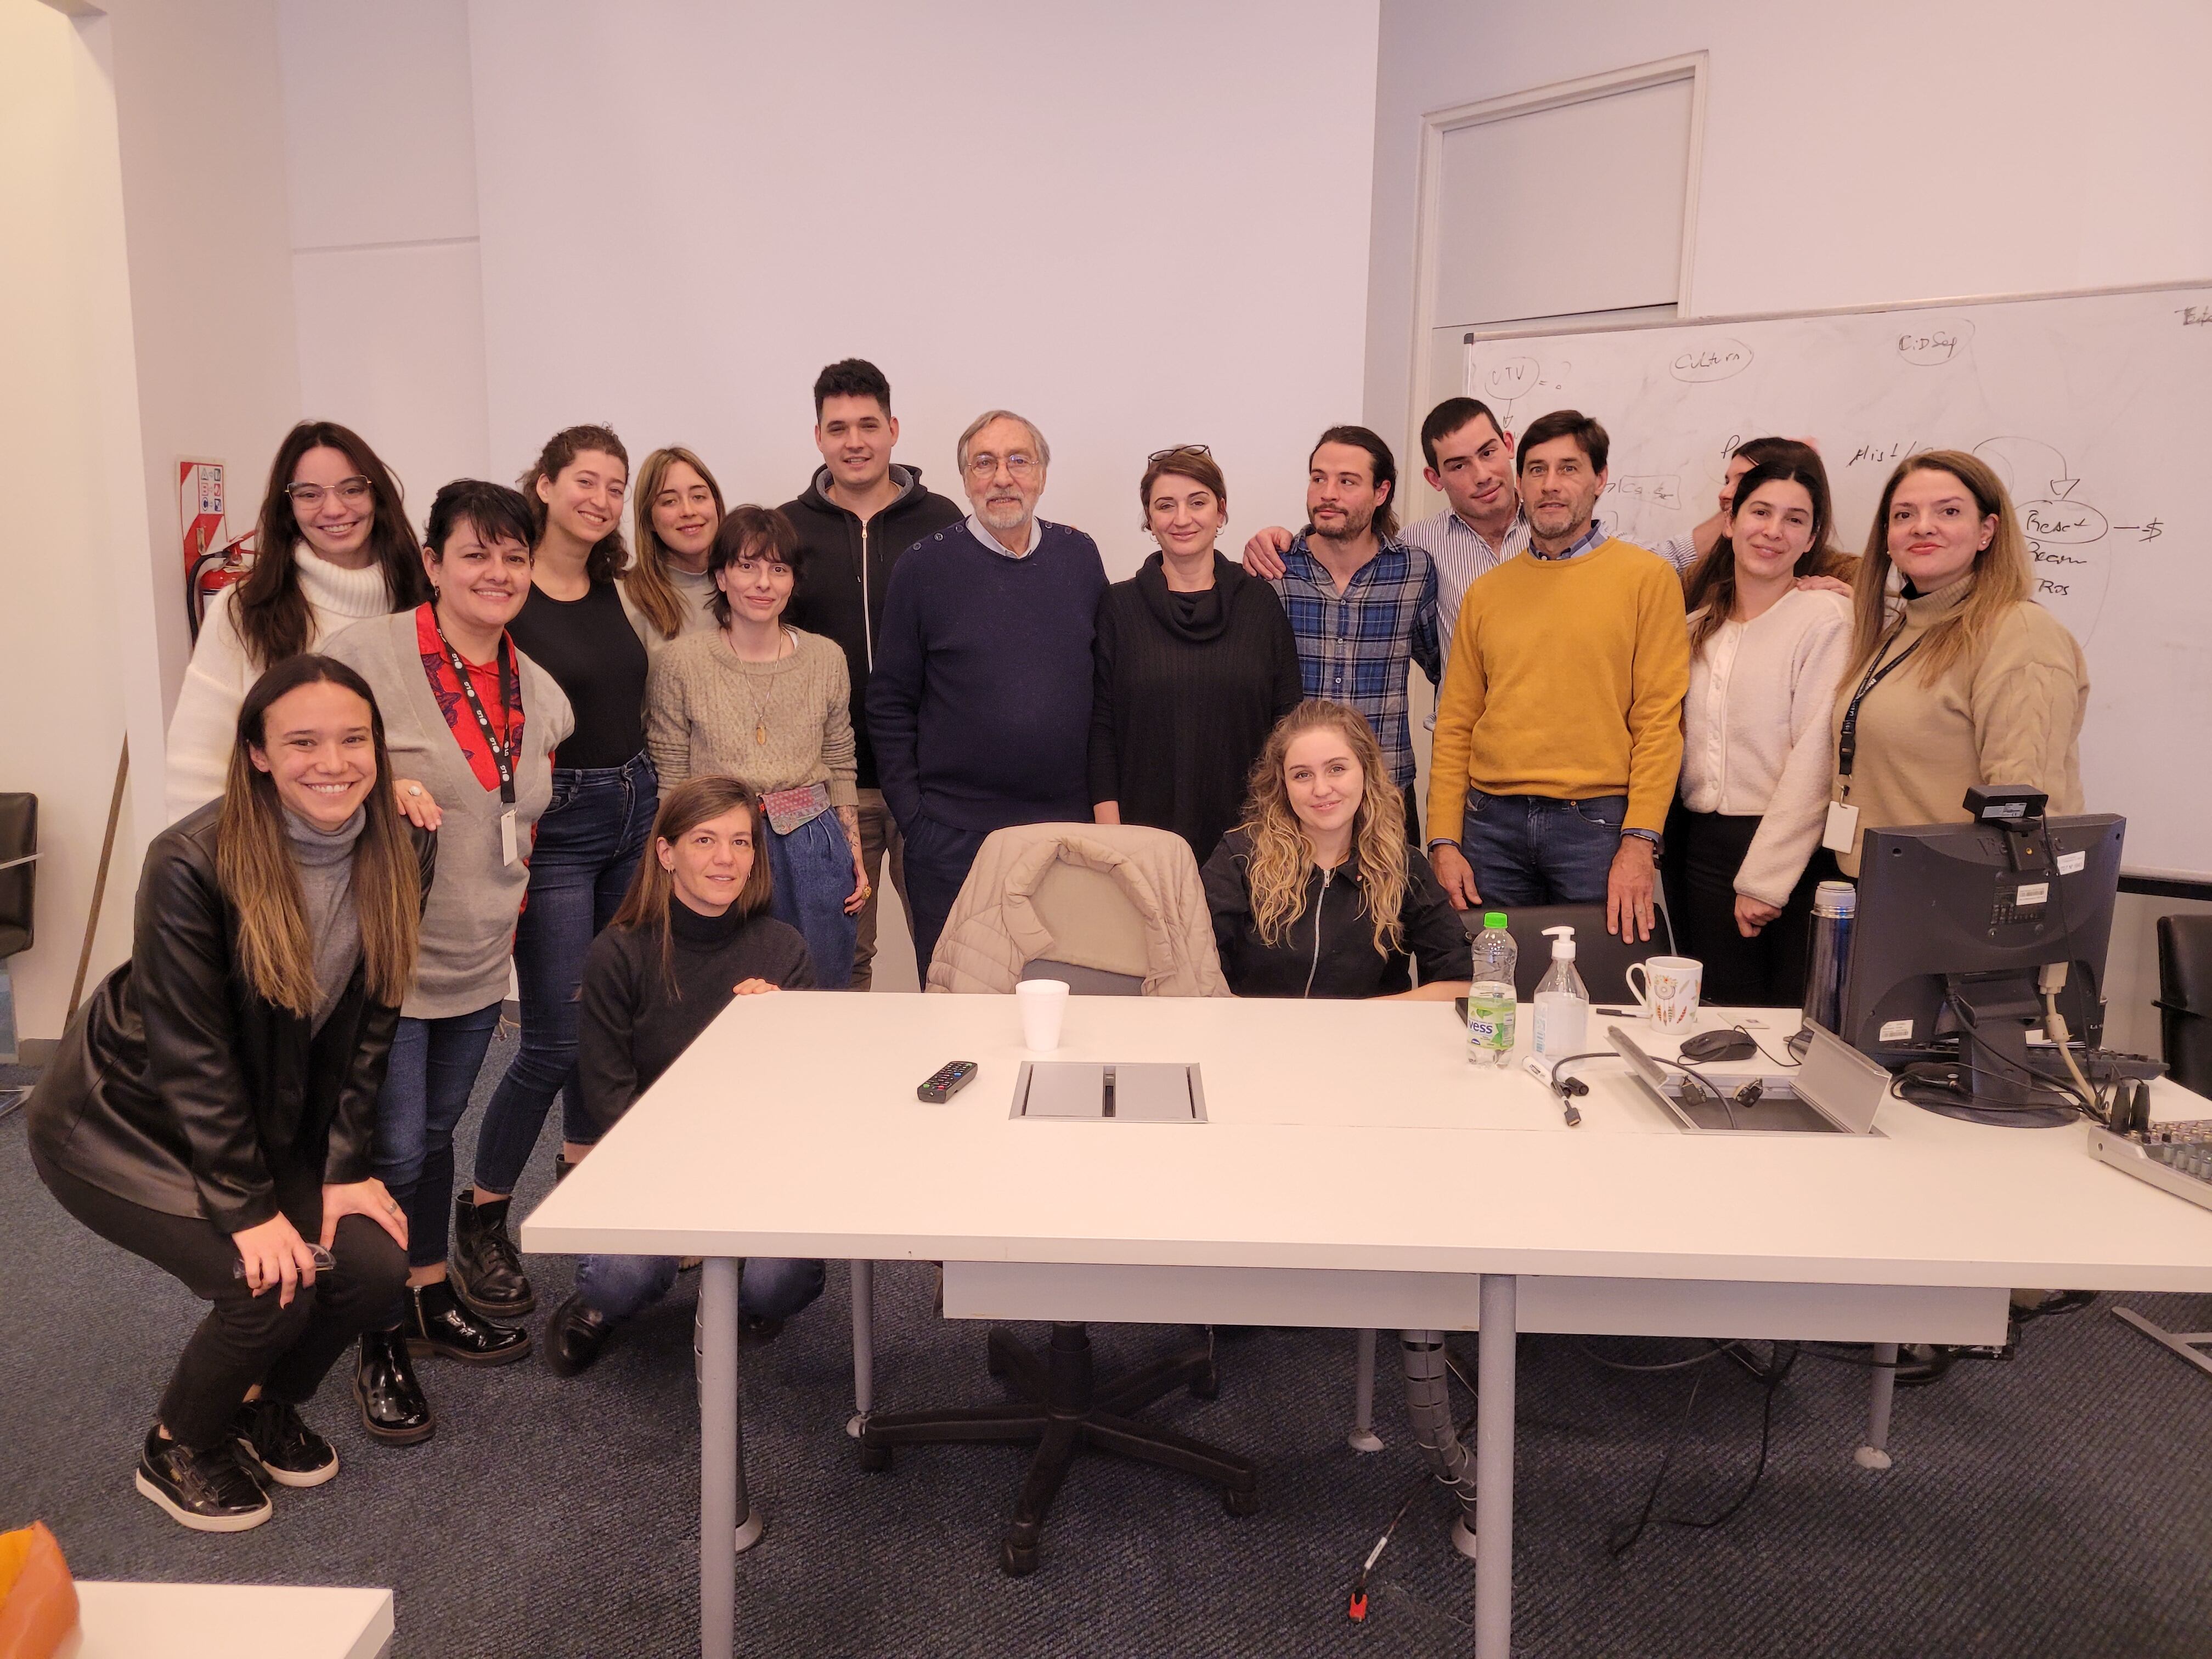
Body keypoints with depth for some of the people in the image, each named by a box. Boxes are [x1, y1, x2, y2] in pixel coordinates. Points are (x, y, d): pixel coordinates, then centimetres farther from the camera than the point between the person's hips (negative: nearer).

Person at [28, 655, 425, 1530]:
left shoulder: (401, 852, -11)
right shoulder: (193, 863, -27)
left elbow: (369, 1022, -4)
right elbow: (187, 1049, -23)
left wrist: (344, 1170, -7)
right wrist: (249, 1209, -22)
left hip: (273, 1122, 5)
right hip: (124, 1123, -5)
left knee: (374, 1264, -11)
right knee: (271, 1285, -21)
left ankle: (263, 1402, 21)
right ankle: (176, 1449, 12)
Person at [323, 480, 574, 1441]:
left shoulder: (539, 693, 6)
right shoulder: (368, 657, -15)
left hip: (478, 963, 6)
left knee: (436, 1131, 20)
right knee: (392, 1148, 0)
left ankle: (433, 1299, 36)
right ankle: (382, 1343, 19)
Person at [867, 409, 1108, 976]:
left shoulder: (1079, 556, 5)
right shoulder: (924, 566, -3)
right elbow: (890, 705, -1)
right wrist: (911, 816, -5)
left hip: (1066, 829, 3)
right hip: (952, 841, -2)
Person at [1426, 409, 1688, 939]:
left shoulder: (1647, 578, 2)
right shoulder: (1485, 593, 12)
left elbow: (1660, 719, -4)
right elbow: (1455, 726, 9)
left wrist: (1639, 842, -12)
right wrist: (1444, 843, 0)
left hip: (1597, 821, -3)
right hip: (1492, 822, 3)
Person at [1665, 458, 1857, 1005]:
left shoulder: (1825, 617, -7)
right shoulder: (1701, 627, 12)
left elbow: (1815, 759, -13)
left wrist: (1763, 878, -15)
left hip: (1789, 856, -5)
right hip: (1699, 849, 5)